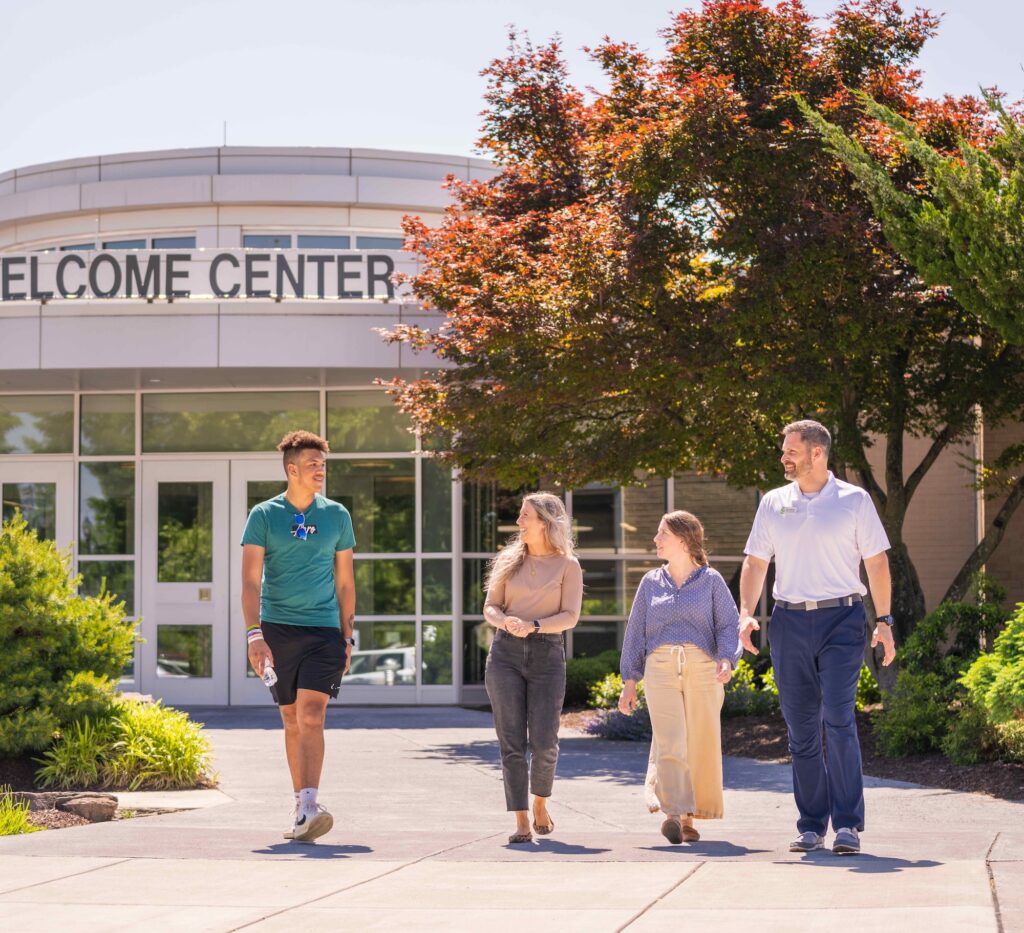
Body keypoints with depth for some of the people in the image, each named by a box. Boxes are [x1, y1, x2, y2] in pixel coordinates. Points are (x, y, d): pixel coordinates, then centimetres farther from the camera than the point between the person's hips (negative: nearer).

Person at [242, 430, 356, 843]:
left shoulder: (336, 515, 8)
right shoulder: (264, 515, 1)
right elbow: (250, 580, -4)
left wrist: (347, 637, 11)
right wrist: (255, 634, -14)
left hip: (324, 629, 0)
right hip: (278, 629, 0)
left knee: (311, 716, -15)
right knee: (292, 721, 7)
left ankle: (308, 808, -22)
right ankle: (301, 806, 17)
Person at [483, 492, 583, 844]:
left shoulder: (567, 565, 4)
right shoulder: (509, 560, 12)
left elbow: (570, 616, -4)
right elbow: (490, 607, 9)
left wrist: (533, 625, -19)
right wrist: (505, 621, -14)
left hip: (547, 655, -2)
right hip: (505, 653, 2)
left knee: (544, 743, -9)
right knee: (512, 743, -4)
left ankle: (540, 803, 19)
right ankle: (521, 823, -2)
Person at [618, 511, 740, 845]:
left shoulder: (710, 580, 8)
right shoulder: (651, 582, 15)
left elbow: (729, 624, 5)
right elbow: (636, 632, 17)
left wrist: (726, 659, -14)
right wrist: (629, 682, 14)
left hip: (702, 668, -1)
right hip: (660, 668, 1)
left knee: (702, 745, 0)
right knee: (669, 742, -15)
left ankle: (689, 818, 11)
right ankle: (673, 813, -22)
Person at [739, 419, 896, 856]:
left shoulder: (854, 500, 2)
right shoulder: (773, 503, 11)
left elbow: (876, 561, 4)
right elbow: (755, 561, 12)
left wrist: (884, 621, -2)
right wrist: (746, 612, -3)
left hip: (841, 619, -3)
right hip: (789, 622, 3)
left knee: (838, 719, -14)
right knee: (800, 729, 5)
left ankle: (848, 824, -11)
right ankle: (811, 826, 12)